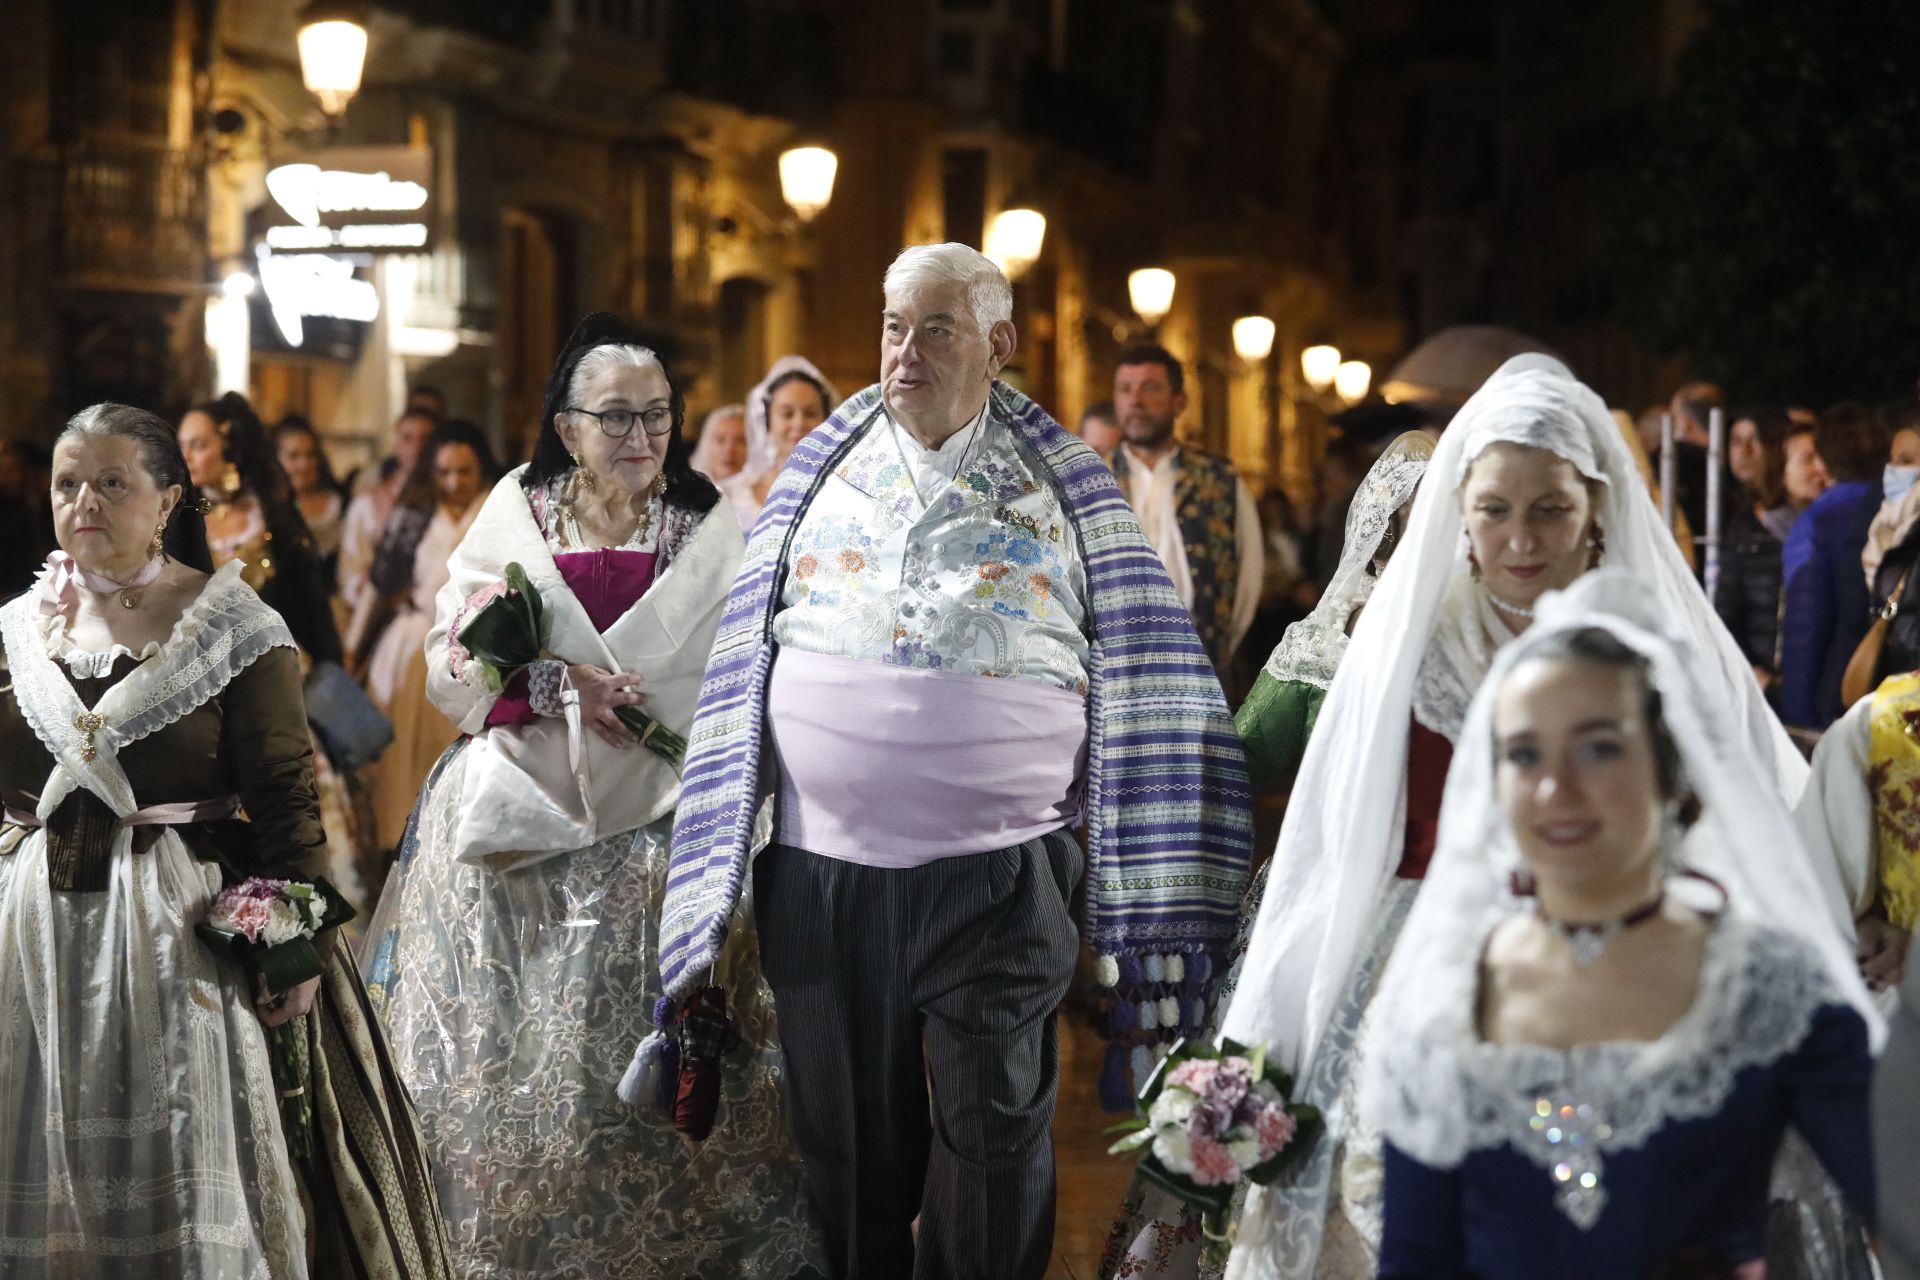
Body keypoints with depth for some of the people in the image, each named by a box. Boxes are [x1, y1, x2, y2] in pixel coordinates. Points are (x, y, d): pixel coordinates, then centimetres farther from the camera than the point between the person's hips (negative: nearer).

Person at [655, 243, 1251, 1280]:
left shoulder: (1067, 490, 3)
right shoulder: (821, 476, 9)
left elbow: (1143, 688, 3)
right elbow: (742, 676, 12)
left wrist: (1160, 905, -2)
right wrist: (720, 884, 7)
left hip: (998, 877, -2)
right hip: (822, 872, 2)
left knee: (994, 1138, 0)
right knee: (849, 1142, 11)